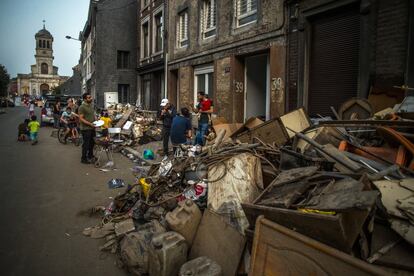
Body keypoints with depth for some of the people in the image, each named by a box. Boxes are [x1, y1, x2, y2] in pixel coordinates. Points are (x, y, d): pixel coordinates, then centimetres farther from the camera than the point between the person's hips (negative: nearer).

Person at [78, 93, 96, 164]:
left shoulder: (91, 105, 11)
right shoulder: (82, 107, -16)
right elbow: (81, 119, -19)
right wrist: (90, 124, -24)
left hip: (92, 128, 9)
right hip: (85, 129, -8)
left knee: (92, 143, 18)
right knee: (86, 144, -1)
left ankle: (90, 156, 34)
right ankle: (83, 159, 11)